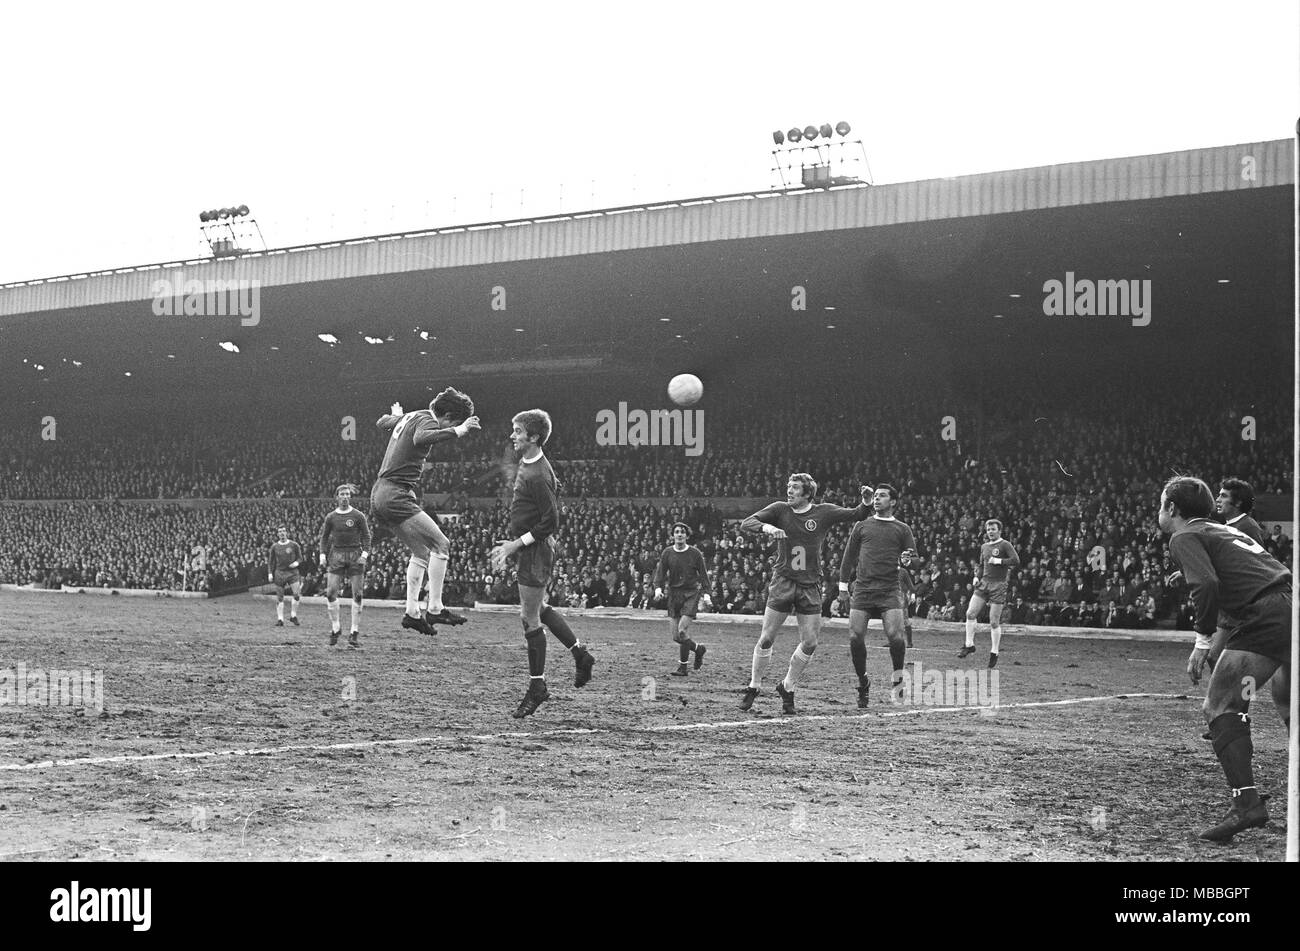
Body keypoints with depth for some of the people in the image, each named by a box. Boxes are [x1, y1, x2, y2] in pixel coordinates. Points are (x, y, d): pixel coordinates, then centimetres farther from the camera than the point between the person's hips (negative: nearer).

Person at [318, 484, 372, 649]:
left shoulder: (358, 516, 2)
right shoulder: (331, 517, 7)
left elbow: (366, 536, 4)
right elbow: (324, 537, 15)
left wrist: (364, 554, -9)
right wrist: (322, 555, 3)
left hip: (355, 554, -1)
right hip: (337, 554, 1)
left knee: (357, 595, -4)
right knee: (331, 592, -10)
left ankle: (354, 633, 1)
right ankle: (335, 628, 4)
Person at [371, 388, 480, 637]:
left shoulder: (407, 418, 18)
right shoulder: (426, 420, -11)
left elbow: (381, 422, 38)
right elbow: (421, 438, -36)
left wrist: (396, 415, 58)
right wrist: (457, 431, -34)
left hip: (380, 494, 10)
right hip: (396, 494, -10)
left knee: (422, 552, 16)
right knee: (440, 545, -11)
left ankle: (412, 612, 13)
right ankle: (435, 610, -13)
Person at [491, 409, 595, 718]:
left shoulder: (538, 476, -21)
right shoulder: (527, 465, 9)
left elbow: (551, 521, -22)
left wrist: (517, 544, -19)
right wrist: (510, 545, 16)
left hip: (536, 550, -10)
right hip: (528, 547, 10)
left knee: (530, 618, -3)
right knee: (539, 609, 21)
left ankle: (537, 688, 6)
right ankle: (580, 654, 33)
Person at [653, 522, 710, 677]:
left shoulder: (695, 553, -1)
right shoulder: (667, 553, 5)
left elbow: (703, 575, 6)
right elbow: (660, 572, 3)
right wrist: (658, 588, -14)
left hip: (691, 594, -3)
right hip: (674, 593, 4)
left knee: (681, 631, -18)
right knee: (674, 636, -2)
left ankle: (682, 666, -2)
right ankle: (698, 649, 25)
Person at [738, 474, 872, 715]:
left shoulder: (823, 512, 2)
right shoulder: (779, 509, -1)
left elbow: (856, 515, 2)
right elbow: (745, 524, -8)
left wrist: (866, 503, -19)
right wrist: (766, 527, -28)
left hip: (810, 586, 1)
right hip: (782, 582, -1)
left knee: (810, 643, 0)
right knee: (767, 639, -2)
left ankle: (788, 687, 20)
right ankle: (753, 687, 14)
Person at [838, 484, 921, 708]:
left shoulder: (902, 529, 11)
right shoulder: (862, 526, 14)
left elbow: (915, 559, 11)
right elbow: (849, 556, 18)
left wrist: (907, 560, -13)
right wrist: (843, 585, 14)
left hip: (889, 590, -1)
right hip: (862, 589, 2)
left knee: (895, 635, -18)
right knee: (855, 637, -8)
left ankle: (899, 677, 4)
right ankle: (863, 682, 11)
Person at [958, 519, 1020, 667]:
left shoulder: (1005, 545, -3)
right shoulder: (984, 547, 16)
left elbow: (1016, 561, -15)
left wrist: (999, 561, -17)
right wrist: (978, 577, 11)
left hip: (998, 585, -6)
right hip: (983, 583, 6)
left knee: (994, 622, -3)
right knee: (970, 613, -7)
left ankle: (994, 653, 8)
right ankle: (969, 645, 5)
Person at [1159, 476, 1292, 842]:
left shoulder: (1184, 538, 4)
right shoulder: (1225, 530, 29)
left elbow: (1207, 584, -15)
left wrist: (1202, 641, -11)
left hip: (1266, 616, -9)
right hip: (1291, 604, 9)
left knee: (1221, 707, -4)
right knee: (1289, 706, 25)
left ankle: (1246, 800, -16)